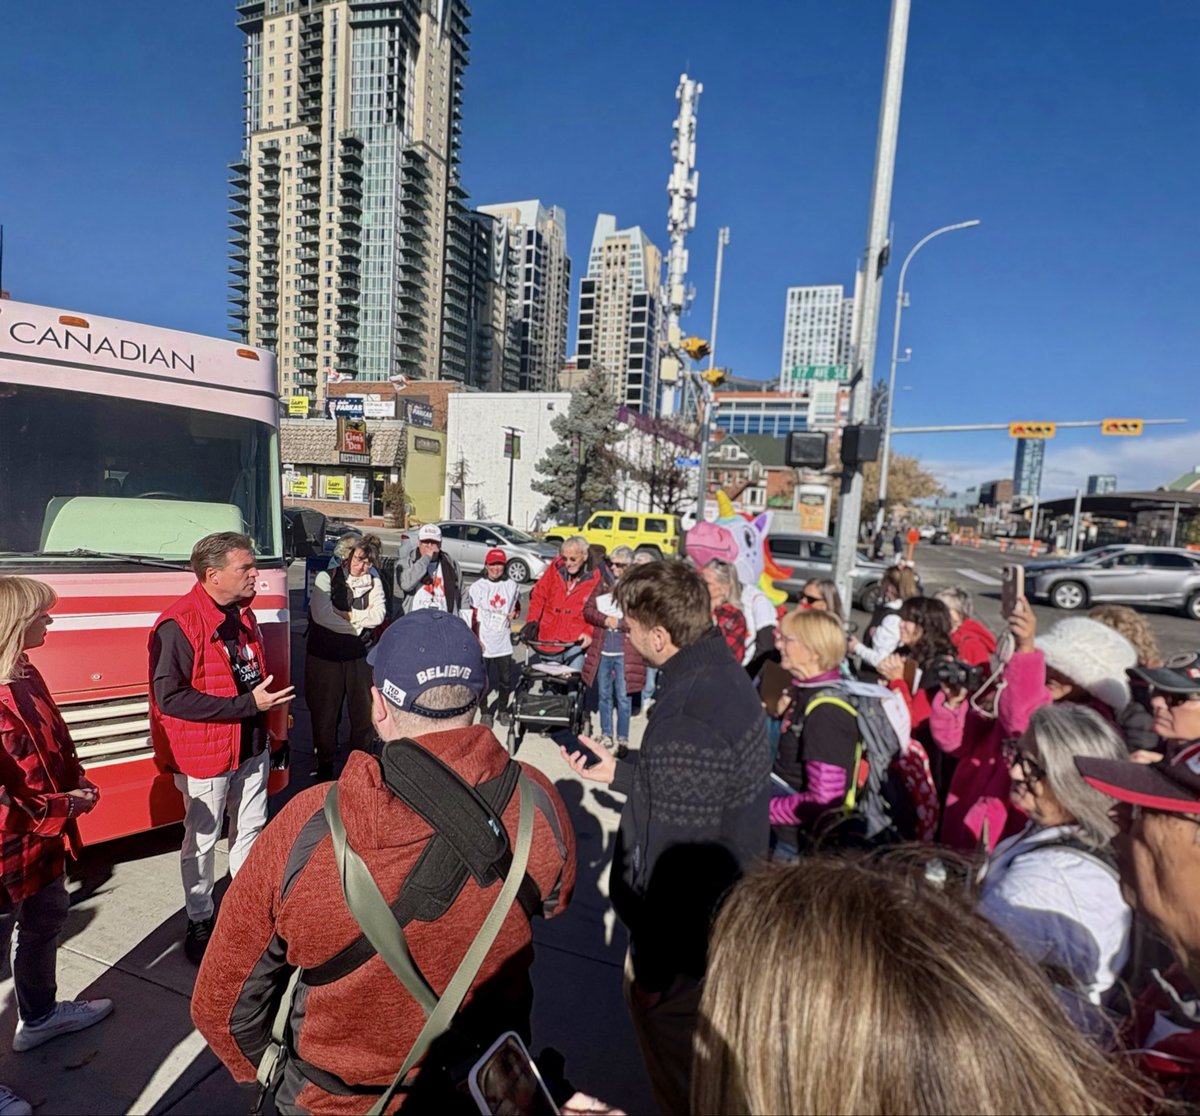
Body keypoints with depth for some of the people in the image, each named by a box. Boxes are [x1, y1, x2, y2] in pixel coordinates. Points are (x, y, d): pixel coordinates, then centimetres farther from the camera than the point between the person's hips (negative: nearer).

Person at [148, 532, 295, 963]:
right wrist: (247, 705, -27)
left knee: (250, 830, 19)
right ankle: (199, 920, 32)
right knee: (203, 839, 12)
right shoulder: (179, 624, -21)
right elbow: (170, 697, -25)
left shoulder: (242, 614, 6)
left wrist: (269, 701, 7)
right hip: (204, 753, -7)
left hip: (251, 747, 7)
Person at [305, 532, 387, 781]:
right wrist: (359, 624, -12)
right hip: (326, 655, -2)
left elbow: (379, 614, -8)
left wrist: (347, 615, -14)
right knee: (325, 709, 9)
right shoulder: (326, 578, -7)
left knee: (364, 707, 10)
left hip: (361, 654, 2)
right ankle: (325, 760, 29)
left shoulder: (373, 579, 1)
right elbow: (322, 615, -20)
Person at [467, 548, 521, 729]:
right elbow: (474, 615, -3)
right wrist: (476, 638, -8)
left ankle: (502, 709, 29)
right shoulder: (478, 586, -3)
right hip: (483, 642, -2)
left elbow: (517, 607, 19)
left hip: (503, 641, 2)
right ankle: (485, 712, 21)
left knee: (505, 678, 10)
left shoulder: (511, 586, 5)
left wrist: (514, 613, -4)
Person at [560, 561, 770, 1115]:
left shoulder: (686, 722, -33)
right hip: (729, 910, 9)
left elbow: (673, 861, -28)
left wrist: (650, 966, -16)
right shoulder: (726, 674, -4)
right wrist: (618, 773, 8)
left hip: (687, 933, -8)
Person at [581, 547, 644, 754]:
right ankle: (606, 735, 28)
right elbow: (588, 610, 4)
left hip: (625, 651, -4)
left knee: (623, 697, 5)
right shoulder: (603, 584, 7)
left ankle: (622, 738, 19)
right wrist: (605, 620, -13)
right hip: (602, 649, 4)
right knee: (604, 695, 15)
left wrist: (619, 622, -15)